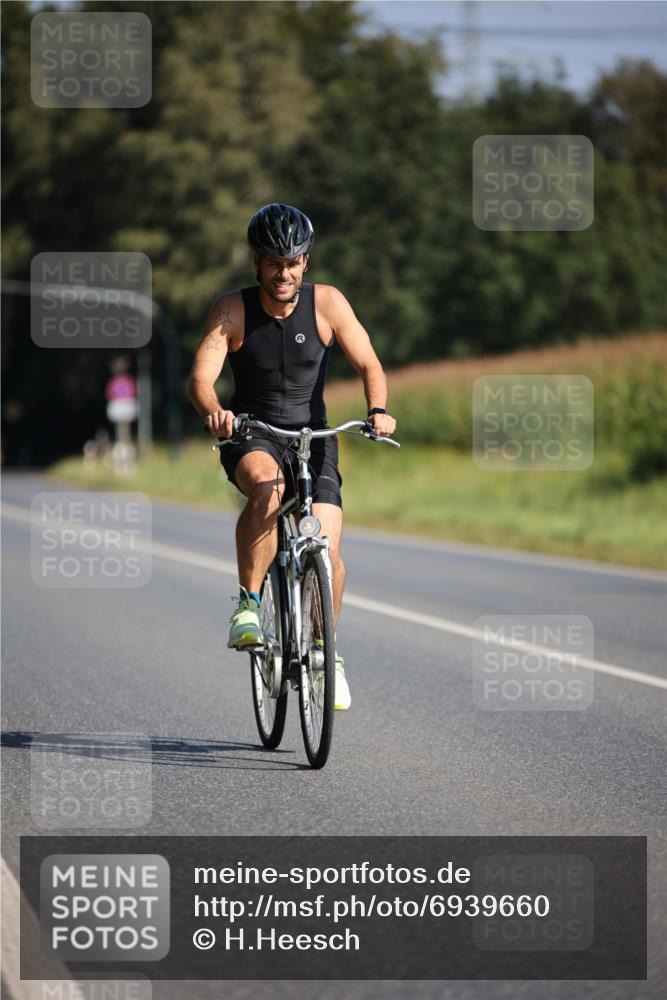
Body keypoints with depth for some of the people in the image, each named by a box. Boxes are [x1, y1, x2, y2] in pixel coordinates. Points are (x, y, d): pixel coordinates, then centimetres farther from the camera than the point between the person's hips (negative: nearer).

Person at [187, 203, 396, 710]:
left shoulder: (326, 303, -7)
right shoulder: (232, 310, -10)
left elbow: (369, 364, -9)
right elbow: (201, 378, -18)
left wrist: (378, 409, -30)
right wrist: (213, 411, -40)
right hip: (251, 438, -2)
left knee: (327, 548, -14)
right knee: (267, 486, -37)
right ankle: (248, 604, -23)